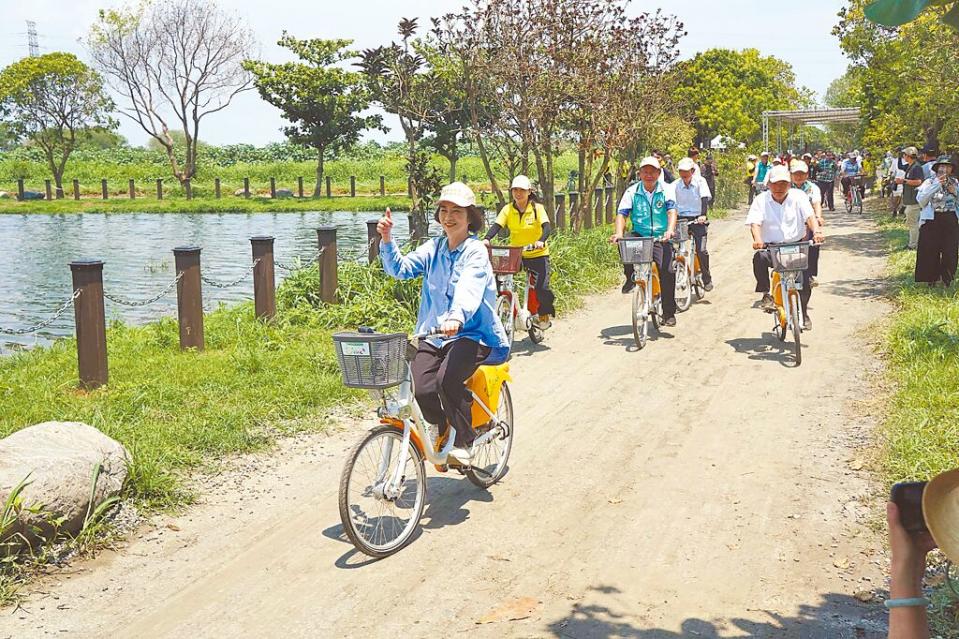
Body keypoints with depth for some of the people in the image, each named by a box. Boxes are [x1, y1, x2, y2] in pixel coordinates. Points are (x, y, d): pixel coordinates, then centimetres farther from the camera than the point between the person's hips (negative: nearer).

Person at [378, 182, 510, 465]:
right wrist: (386, 239, -13)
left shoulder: (475, 251, -6)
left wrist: (457, 317, -44)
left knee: (447, 381, -29)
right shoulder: (434, 248, 12)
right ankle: (442, 430, 17)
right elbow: (401, 268, 3)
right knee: (421, 390, -17)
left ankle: (465, 441, -4)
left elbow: (469, 288, -25)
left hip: (471, 334, -4)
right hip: (433, 333, 4)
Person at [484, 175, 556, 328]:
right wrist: (487, 239, -31)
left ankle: (544, 315, 10)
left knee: (541, 287, -16)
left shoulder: (537, 208, -8)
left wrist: (541, 241, -42)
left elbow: (547, 227, -21)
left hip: (537, 254, -3)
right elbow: (497, 225, -11)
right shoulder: (508, 209, 0)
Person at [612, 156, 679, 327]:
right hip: (639, 236, 1)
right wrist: (619, 233, -24)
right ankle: (630, 277, -7)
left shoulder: (666, 190, 1)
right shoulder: (632, 192, 3)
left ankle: (669, 313, -4)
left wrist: (670, 230, -32)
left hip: (660, 238, -1)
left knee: (667, 270, -19)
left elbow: (672, 211, -12)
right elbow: (622, 214, -5)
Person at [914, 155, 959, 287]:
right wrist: (937, 185, -17)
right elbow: (921, 201, -14)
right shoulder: (929, 182, 0)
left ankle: (947, 279, 18)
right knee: (930, 252, 0)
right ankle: (931, 279, 13)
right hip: (932, 222, -3)